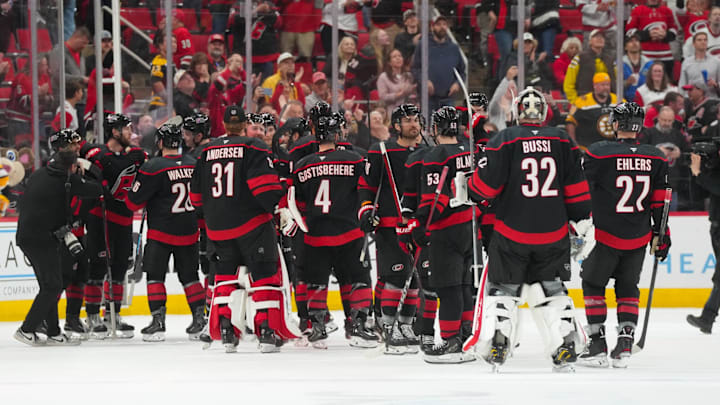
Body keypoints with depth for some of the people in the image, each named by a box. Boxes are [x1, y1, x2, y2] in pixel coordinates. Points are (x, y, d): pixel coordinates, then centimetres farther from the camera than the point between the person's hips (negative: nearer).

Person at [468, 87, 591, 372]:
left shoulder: (505, 140, -7)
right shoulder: (562, 141, 3)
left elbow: (487, 182, -9)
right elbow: (576, 187, 5)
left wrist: (469, 192, 12)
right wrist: (583, 221, 14)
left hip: (512, 232, -3)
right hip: (553, 233, 3)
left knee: (503, 287, 10)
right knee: (551, 289, 13)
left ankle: (499, 341, 1)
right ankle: (566, 345, 2)